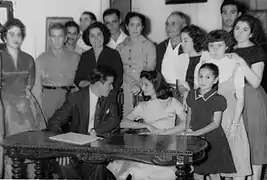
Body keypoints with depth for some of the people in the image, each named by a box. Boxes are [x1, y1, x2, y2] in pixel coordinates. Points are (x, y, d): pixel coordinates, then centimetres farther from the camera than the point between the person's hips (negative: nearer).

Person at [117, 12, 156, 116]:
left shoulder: (149, 45, 7)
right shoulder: (120, 47, 14)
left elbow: (150, 71, 3)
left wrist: (140, 86, -13)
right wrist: (132, 85, -8)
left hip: (142, 91, -1)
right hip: (124, 91, 2)